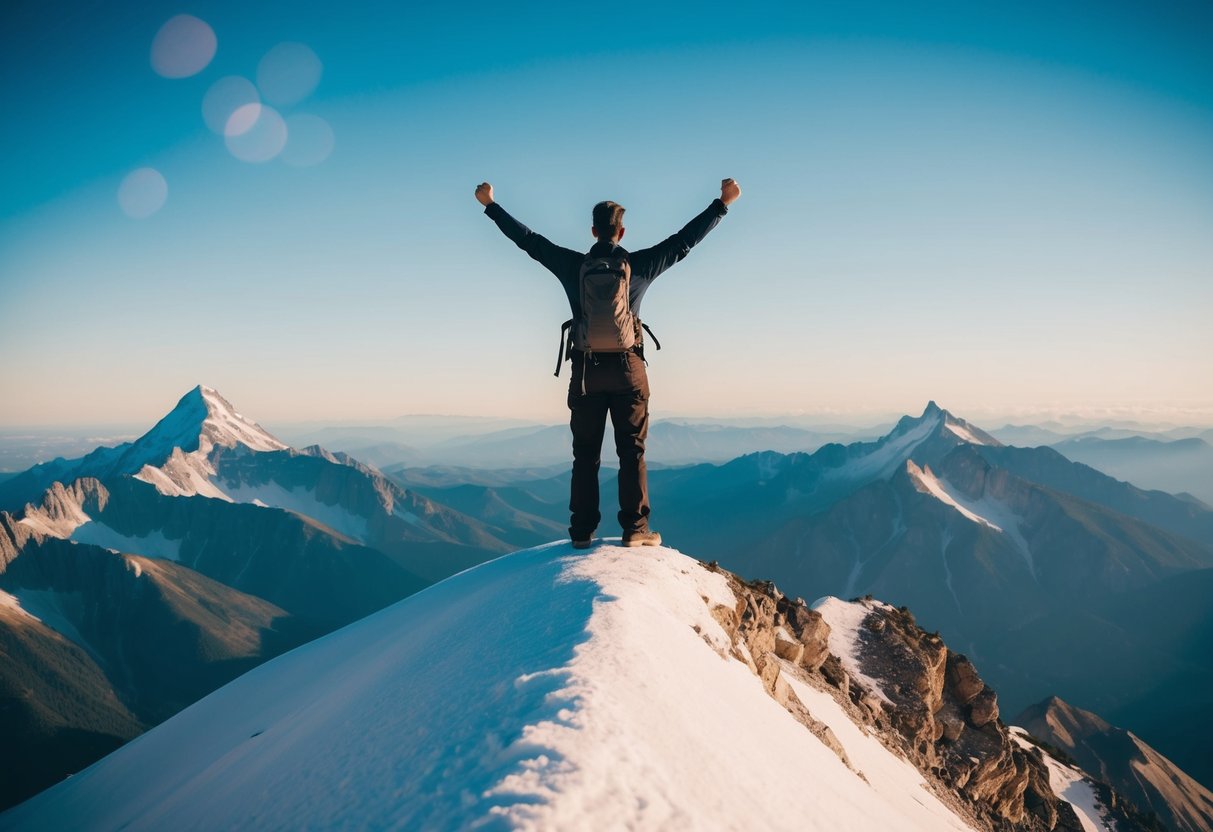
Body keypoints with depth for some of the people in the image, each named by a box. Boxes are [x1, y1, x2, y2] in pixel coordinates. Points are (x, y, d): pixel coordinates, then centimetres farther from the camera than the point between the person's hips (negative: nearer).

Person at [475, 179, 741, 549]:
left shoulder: (574, 266, 1)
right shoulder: (639, 265, -1)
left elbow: (528, 239, 7)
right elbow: (684, 241, 3)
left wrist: (491, 205, 17)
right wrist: (722, 203, 9)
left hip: (585, 369, 1)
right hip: (627, 368, -1)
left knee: (585, 453, 7)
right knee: (632, 451, 3)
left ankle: (582, 530, 8)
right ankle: (635, 528, 1)